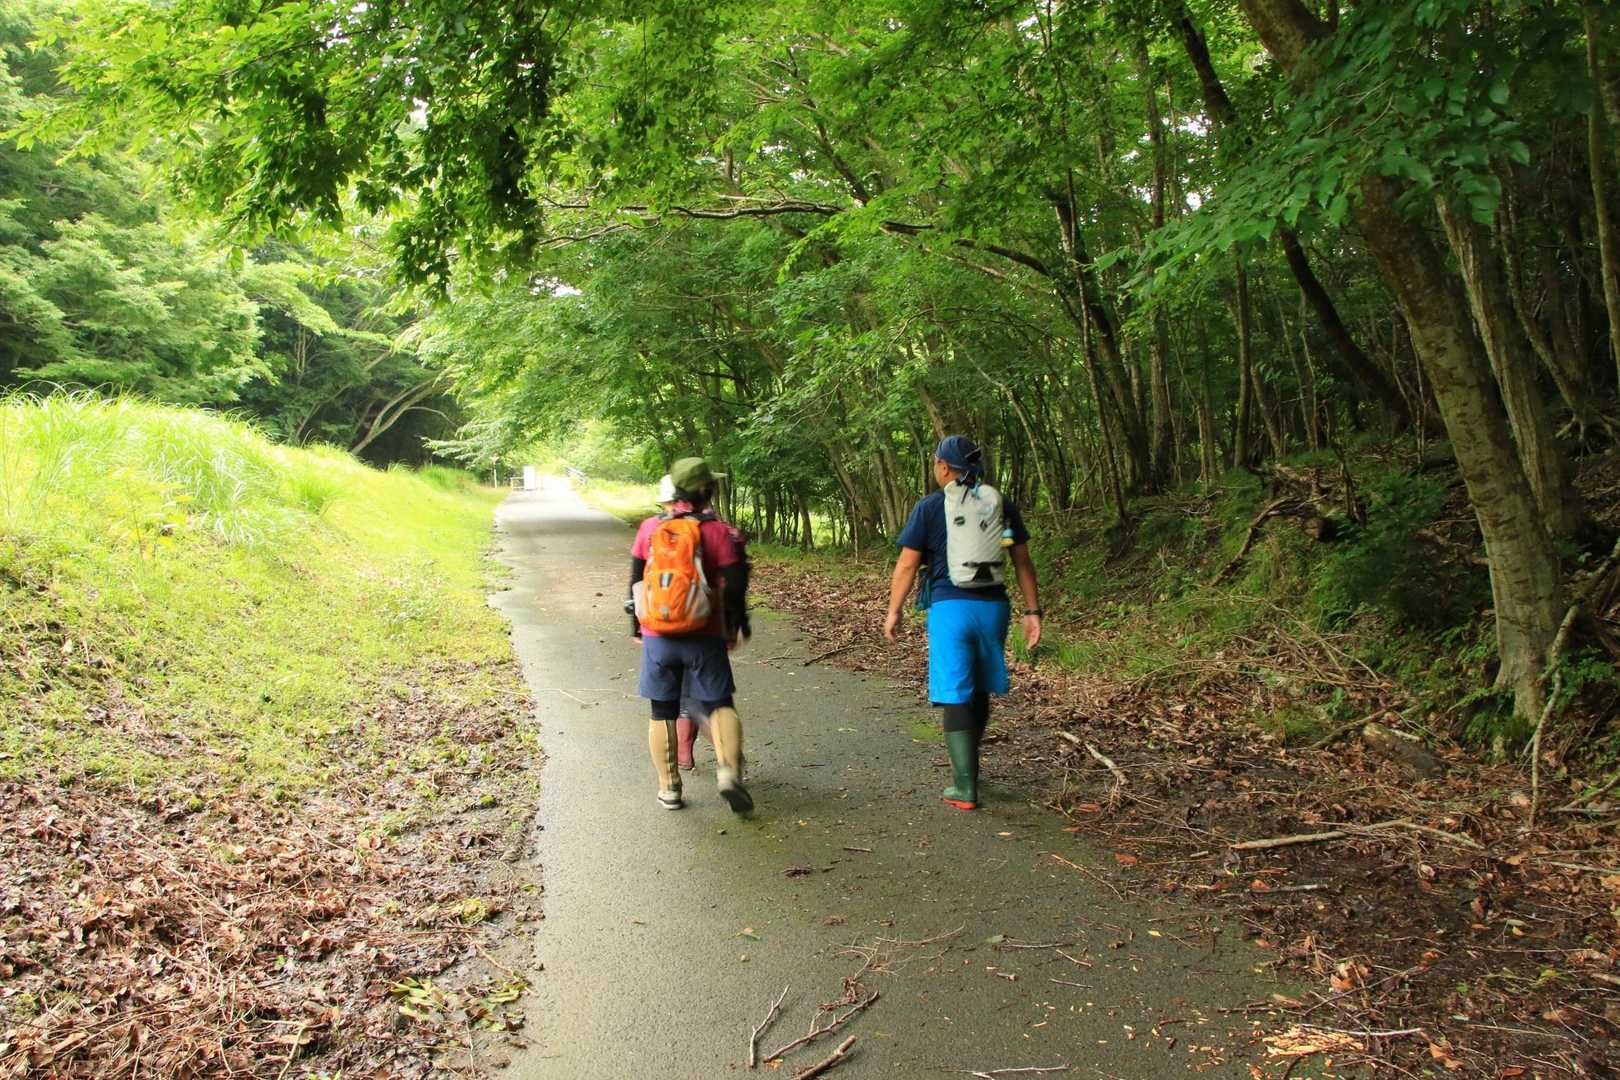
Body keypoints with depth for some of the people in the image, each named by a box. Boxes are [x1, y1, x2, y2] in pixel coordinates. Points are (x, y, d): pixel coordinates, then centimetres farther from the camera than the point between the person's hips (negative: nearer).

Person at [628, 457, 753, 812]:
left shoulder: (650, 528, 3)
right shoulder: (718, 530, -6)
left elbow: (636, 580, 10)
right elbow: (734, 586, -9)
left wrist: (636, 623, 21)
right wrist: (737, 623, 6)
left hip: (656, 637, 2)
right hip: (702, 638, -2)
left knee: (663, 712, 12)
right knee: (720, 704, 8)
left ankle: (669, 787, 16)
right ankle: (729, 771, -10)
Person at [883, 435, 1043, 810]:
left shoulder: (929, 507, -1)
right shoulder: (1001, 505, 9)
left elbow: (907, 565, -2)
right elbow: (1023, 562, 8)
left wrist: (893, 611, 7)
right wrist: (1032, 611, 11)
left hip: (951, 607, -4)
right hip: (993, 606, 4)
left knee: (957, 695, -1)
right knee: (979, 691, 18)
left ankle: (965, 789, -2)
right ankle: (965, 766, 36)